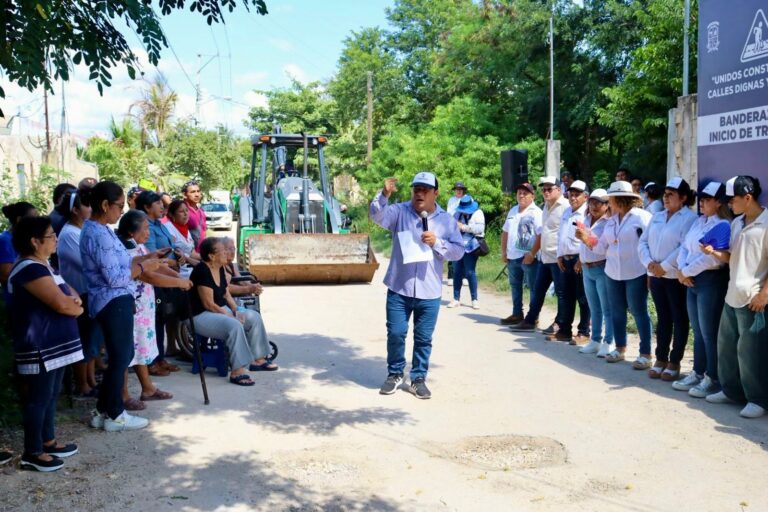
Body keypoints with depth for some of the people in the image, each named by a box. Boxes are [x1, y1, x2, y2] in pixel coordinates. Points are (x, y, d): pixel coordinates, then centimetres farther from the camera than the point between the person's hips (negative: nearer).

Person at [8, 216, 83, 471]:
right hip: (39, 347, -10)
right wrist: (76, 307, -3)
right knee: (39, 398, -2)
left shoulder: (42, 265, 14)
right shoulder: (30, 269, -19)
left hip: (54, 344, 10)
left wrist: (74, 299, -5)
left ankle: (48, 441, 30)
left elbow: (68, 293, 19)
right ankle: (32, 453, 8)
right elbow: (61, 304, -25)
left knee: (51, 395, 18)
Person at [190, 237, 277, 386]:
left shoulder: (220, 269, 7)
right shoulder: (202, 271, -22)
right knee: (234, 325, -34)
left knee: (254, 317, 1)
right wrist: (230, 316, -19)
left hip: (222, 310, 10)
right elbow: (208, 304, -23)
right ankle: (237, 371, -32)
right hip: (201, 316, -10)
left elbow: (227, 294, 14)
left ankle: (257, 359, 8)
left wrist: (236, 311, -2)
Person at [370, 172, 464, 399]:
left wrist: (437, 242, -15)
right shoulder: (400, 211, 0)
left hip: (429, 292, 1)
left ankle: (418, 379, 22)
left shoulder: (447, 220, 3)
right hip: (399, 289, 0)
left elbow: (458, 251, 0)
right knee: (395, 334, 4)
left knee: (423, 338, 8)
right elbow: (377, 215, -19)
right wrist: (384, 195, -36)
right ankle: (394, 374, 24)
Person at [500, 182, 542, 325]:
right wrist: (504, 252, 12)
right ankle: (517, 314, 26)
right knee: (515, 286, 15)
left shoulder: (536, 212, -9)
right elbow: (505, 232, 19)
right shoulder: (513, 211, 15)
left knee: (533, 288, -1)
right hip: (512, 257, 8)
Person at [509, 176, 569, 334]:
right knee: (538, 290, 13)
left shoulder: (565, 207, -12)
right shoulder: (546, 207, 16)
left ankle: (560, 324, 13)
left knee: (561, 292, 2)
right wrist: (532, 253, 24)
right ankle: (530, 321, 22)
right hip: (546, 257, 9)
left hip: (559, 258, -9)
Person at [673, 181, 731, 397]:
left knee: (709, 333, -2)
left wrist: (686, 271, -12)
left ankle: (713, 379, 8)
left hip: (711, 280, -8)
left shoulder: (723, 225, -13)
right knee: (698, 331, 15)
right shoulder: (699, 221, 13)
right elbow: (684, 247, 13)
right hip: (692, 280, 8)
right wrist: (681, 269, -5)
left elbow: (712, 258, -22)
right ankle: (698, 373, 25)